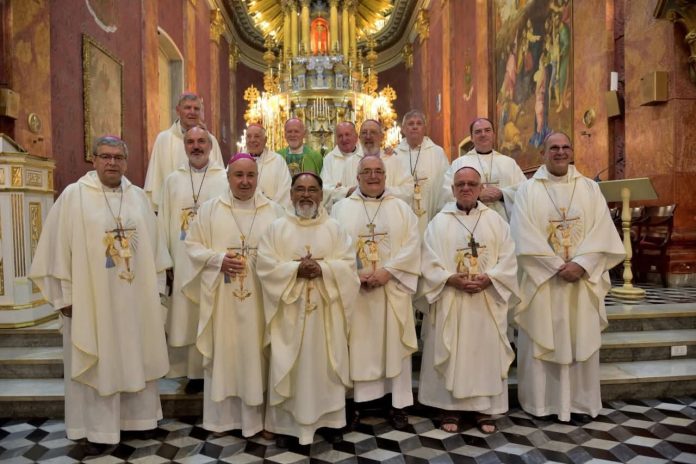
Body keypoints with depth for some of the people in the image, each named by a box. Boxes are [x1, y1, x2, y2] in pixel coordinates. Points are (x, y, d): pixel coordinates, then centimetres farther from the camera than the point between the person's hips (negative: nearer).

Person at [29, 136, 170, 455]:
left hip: (135, 297, 4)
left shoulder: (138, 197, 6)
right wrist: (65, 296, -6)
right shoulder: (73, 196, -5)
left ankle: (137, 416, 30)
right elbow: (57, 248, -5)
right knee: (97, 363, 7)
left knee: (135, 359, 14)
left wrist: (155, 287, 8)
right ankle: (99, 429, 21)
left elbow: (153, 244, 9)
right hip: (91, 297, -3)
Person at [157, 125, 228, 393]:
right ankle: (194, 372, 18)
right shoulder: (172, 180, 10)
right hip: (183, 261, 2)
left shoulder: (225, 179, 1)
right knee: (188, 317, 6)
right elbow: (164, 223, 8)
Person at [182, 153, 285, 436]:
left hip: (259, 298, 0)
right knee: (223, 352, 8)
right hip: (221, 298, 0)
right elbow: (192, 245, 4)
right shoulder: (210, 209, 3)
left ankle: (255, 415, 21)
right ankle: (222, 416, 23)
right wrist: (218, 259, -12)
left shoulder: (274, 210, 4)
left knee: (256, 353, 7)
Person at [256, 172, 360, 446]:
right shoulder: (276, 228, 3)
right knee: (288, 366, 5)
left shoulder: (335, 229, 6)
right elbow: (265, 265, -6)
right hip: (289, 311, -1)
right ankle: (286, 423, 19)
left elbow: (348, 264, -2)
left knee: (326, 364, 8)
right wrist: (296, 269, -18)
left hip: (326, 311, 1)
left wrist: (322, 268, -18)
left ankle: (329, 420, 24)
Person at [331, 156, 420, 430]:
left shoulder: (401, 208, 8)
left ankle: (397, 402, 16)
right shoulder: (342, 208, 7)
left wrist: (387, 271, -15)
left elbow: (412, 244, -3)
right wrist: (353, 274, -15)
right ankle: (356, 398, 17)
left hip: (392, 289, 1)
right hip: (353, 289, 0)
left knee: (394, 344, 5)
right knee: (357, 344, 5)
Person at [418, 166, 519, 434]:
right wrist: (452, 279, -19)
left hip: (487, 300, 1)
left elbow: (508, 260, 1)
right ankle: (451, 408, 17)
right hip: (450, 301, -1)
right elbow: (429, 263, -4)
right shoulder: (439, 222, 3)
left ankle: (485, 408, 20)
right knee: (451, 354, 4)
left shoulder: (495, 221, 7)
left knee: (487, 353, 6)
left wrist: (488, 279, -15)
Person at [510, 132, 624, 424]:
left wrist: (581, 265, -15)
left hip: (582, 278, 2)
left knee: (582, 340, 6)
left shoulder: (590, 188, 8)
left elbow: (602, 231, -1)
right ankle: (541, 401, 16)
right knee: (542, 339, 3)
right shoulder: (528, 190, 1)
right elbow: (524, 236, -9)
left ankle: (580, 402, 19)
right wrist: (558, 266, -15)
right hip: (542, 279, -2)